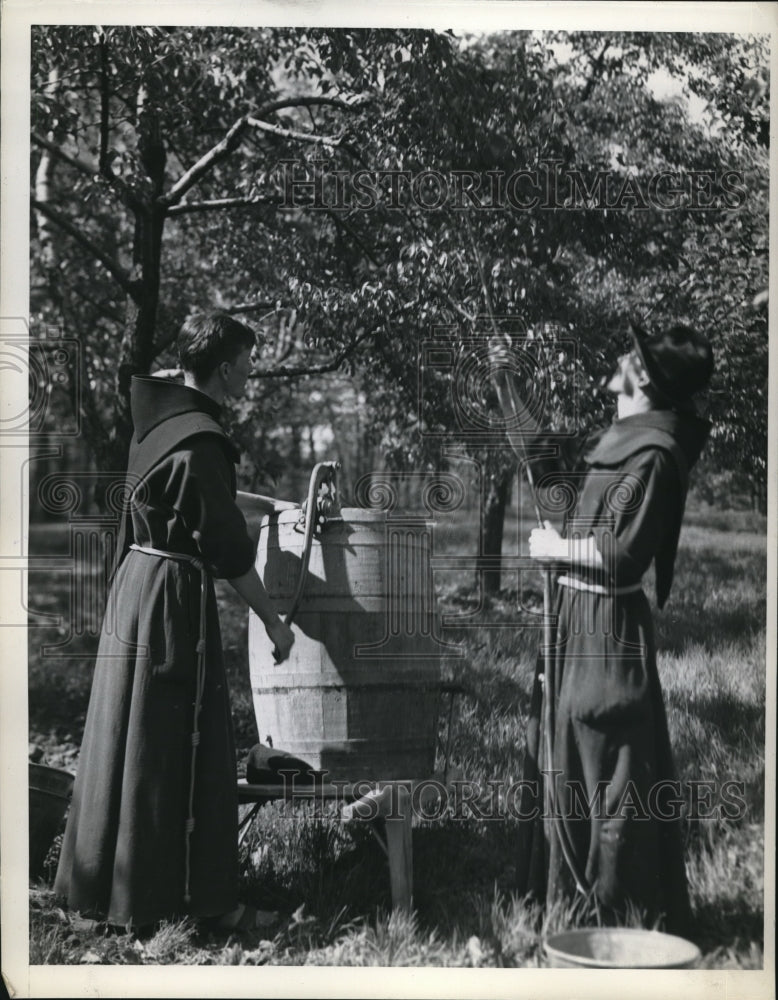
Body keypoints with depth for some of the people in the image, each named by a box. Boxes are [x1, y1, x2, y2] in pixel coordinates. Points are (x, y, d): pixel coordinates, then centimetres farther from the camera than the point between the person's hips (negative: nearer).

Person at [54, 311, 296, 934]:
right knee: (183, 752, -1)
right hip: (175, 598, -9)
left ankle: (99, 884, 29)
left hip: (136, 581, 9)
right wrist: (274, 621, -8)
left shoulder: (160, 420, 9)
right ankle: (198, 899, 9)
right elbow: (228, 549, -18)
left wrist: (270, 504, 29)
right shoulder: (199, 439, -19)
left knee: (126, 741, 17)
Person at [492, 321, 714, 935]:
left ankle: (620, 911, 9)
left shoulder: (654, 454, -18)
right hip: (577, 621, 10)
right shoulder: (617, 443, 10)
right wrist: (507, 389, 20)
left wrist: (558, 548, -9)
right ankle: (574, 896, 30)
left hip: (607, 628, -10)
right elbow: (549, 465, 25)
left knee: (609, 768, -2)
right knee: (566, 758, 17)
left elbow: (624, 554, -23)